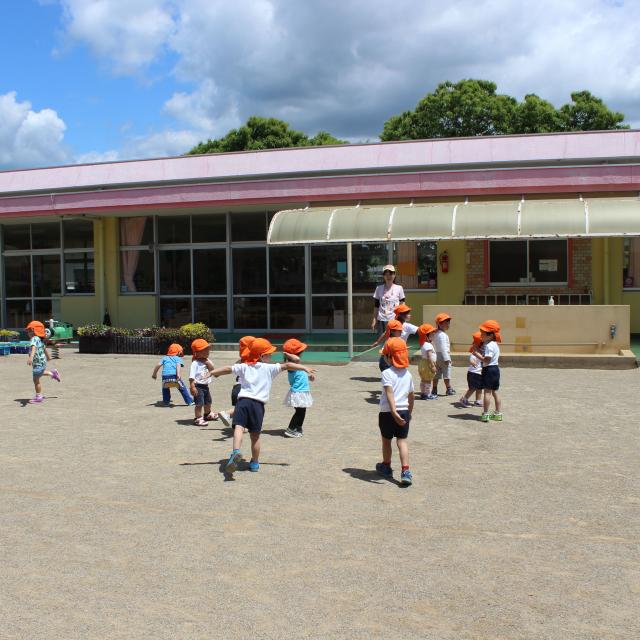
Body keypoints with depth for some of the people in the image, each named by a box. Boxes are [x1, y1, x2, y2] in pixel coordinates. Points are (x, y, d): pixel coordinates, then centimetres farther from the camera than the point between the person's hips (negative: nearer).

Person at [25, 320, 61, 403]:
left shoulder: (34, 339, -22)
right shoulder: (39, 340, 9)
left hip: (38, 362, -9)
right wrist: (48, 356, 42)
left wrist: (31, 357, -57)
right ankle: (52, 373, 49)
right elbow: (44, 348, 26)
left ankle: (38, 396, 8)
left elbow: (34, 348, -41)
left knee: (36, 379, 0)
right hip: (42, 361, 9)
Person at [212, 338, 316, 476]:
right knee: (255, 435, 11)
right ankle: (254, 462, 24)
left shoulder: (244, 366, 15)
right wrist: (305, 368, 7)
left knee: (238, 427, -14)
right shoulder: (269, 368, 8)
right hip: (258, 404, -1)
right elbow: (287, 366, 5)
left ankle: (236, 452, -41)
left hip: (242, 400, 1)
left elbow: (228, 369, 15)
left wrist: (213, 372, 25)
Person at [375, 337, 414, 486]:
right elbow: (411, 395, 13)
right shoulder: (408, 374, 5)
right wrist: (409, 412, 25)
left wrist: (394, 412, -31)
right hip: (404, 412, 4)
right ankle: (406, 471, -10)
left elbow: (390, 393, -25)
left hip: (387, 412, -4)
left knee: (386, 440, 15)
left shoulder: (387, 373, -13)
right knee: (402, 441, 5)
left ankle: (386, 467, 33)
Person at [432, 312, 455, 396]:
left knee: (437, 374, 10)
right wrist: (446, 358, -22)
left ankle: (434, 389, 11)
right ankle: (449, 389, 7)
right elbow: (443, 348, -22)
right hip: (443, 355, -9)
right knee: (447, 374, 1)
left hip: (437, 356, 9)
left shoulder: (436, 334, 12)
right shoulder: (442, 335, -17)